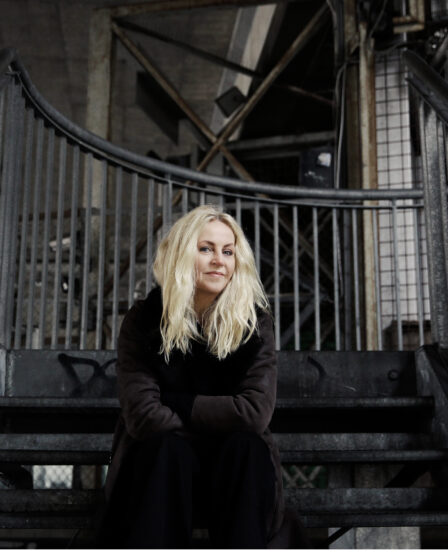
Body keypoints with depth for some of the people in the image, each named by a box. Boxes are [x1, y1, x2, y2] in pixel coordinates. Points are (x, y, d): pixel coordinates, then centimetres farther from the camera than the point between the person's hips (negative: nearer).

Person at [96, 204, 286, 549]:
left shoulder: (254, 321, -5)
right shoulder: (144, 320, -5)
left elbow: (256, 411, -16)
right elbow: (143, 416, -16)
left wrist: (177, 404, -13)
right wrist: (219, 427, -16)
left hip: (237, 474, 1)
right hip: (158, 468, 0)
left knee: (246, 448, -31)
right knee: (167, 448, -32)